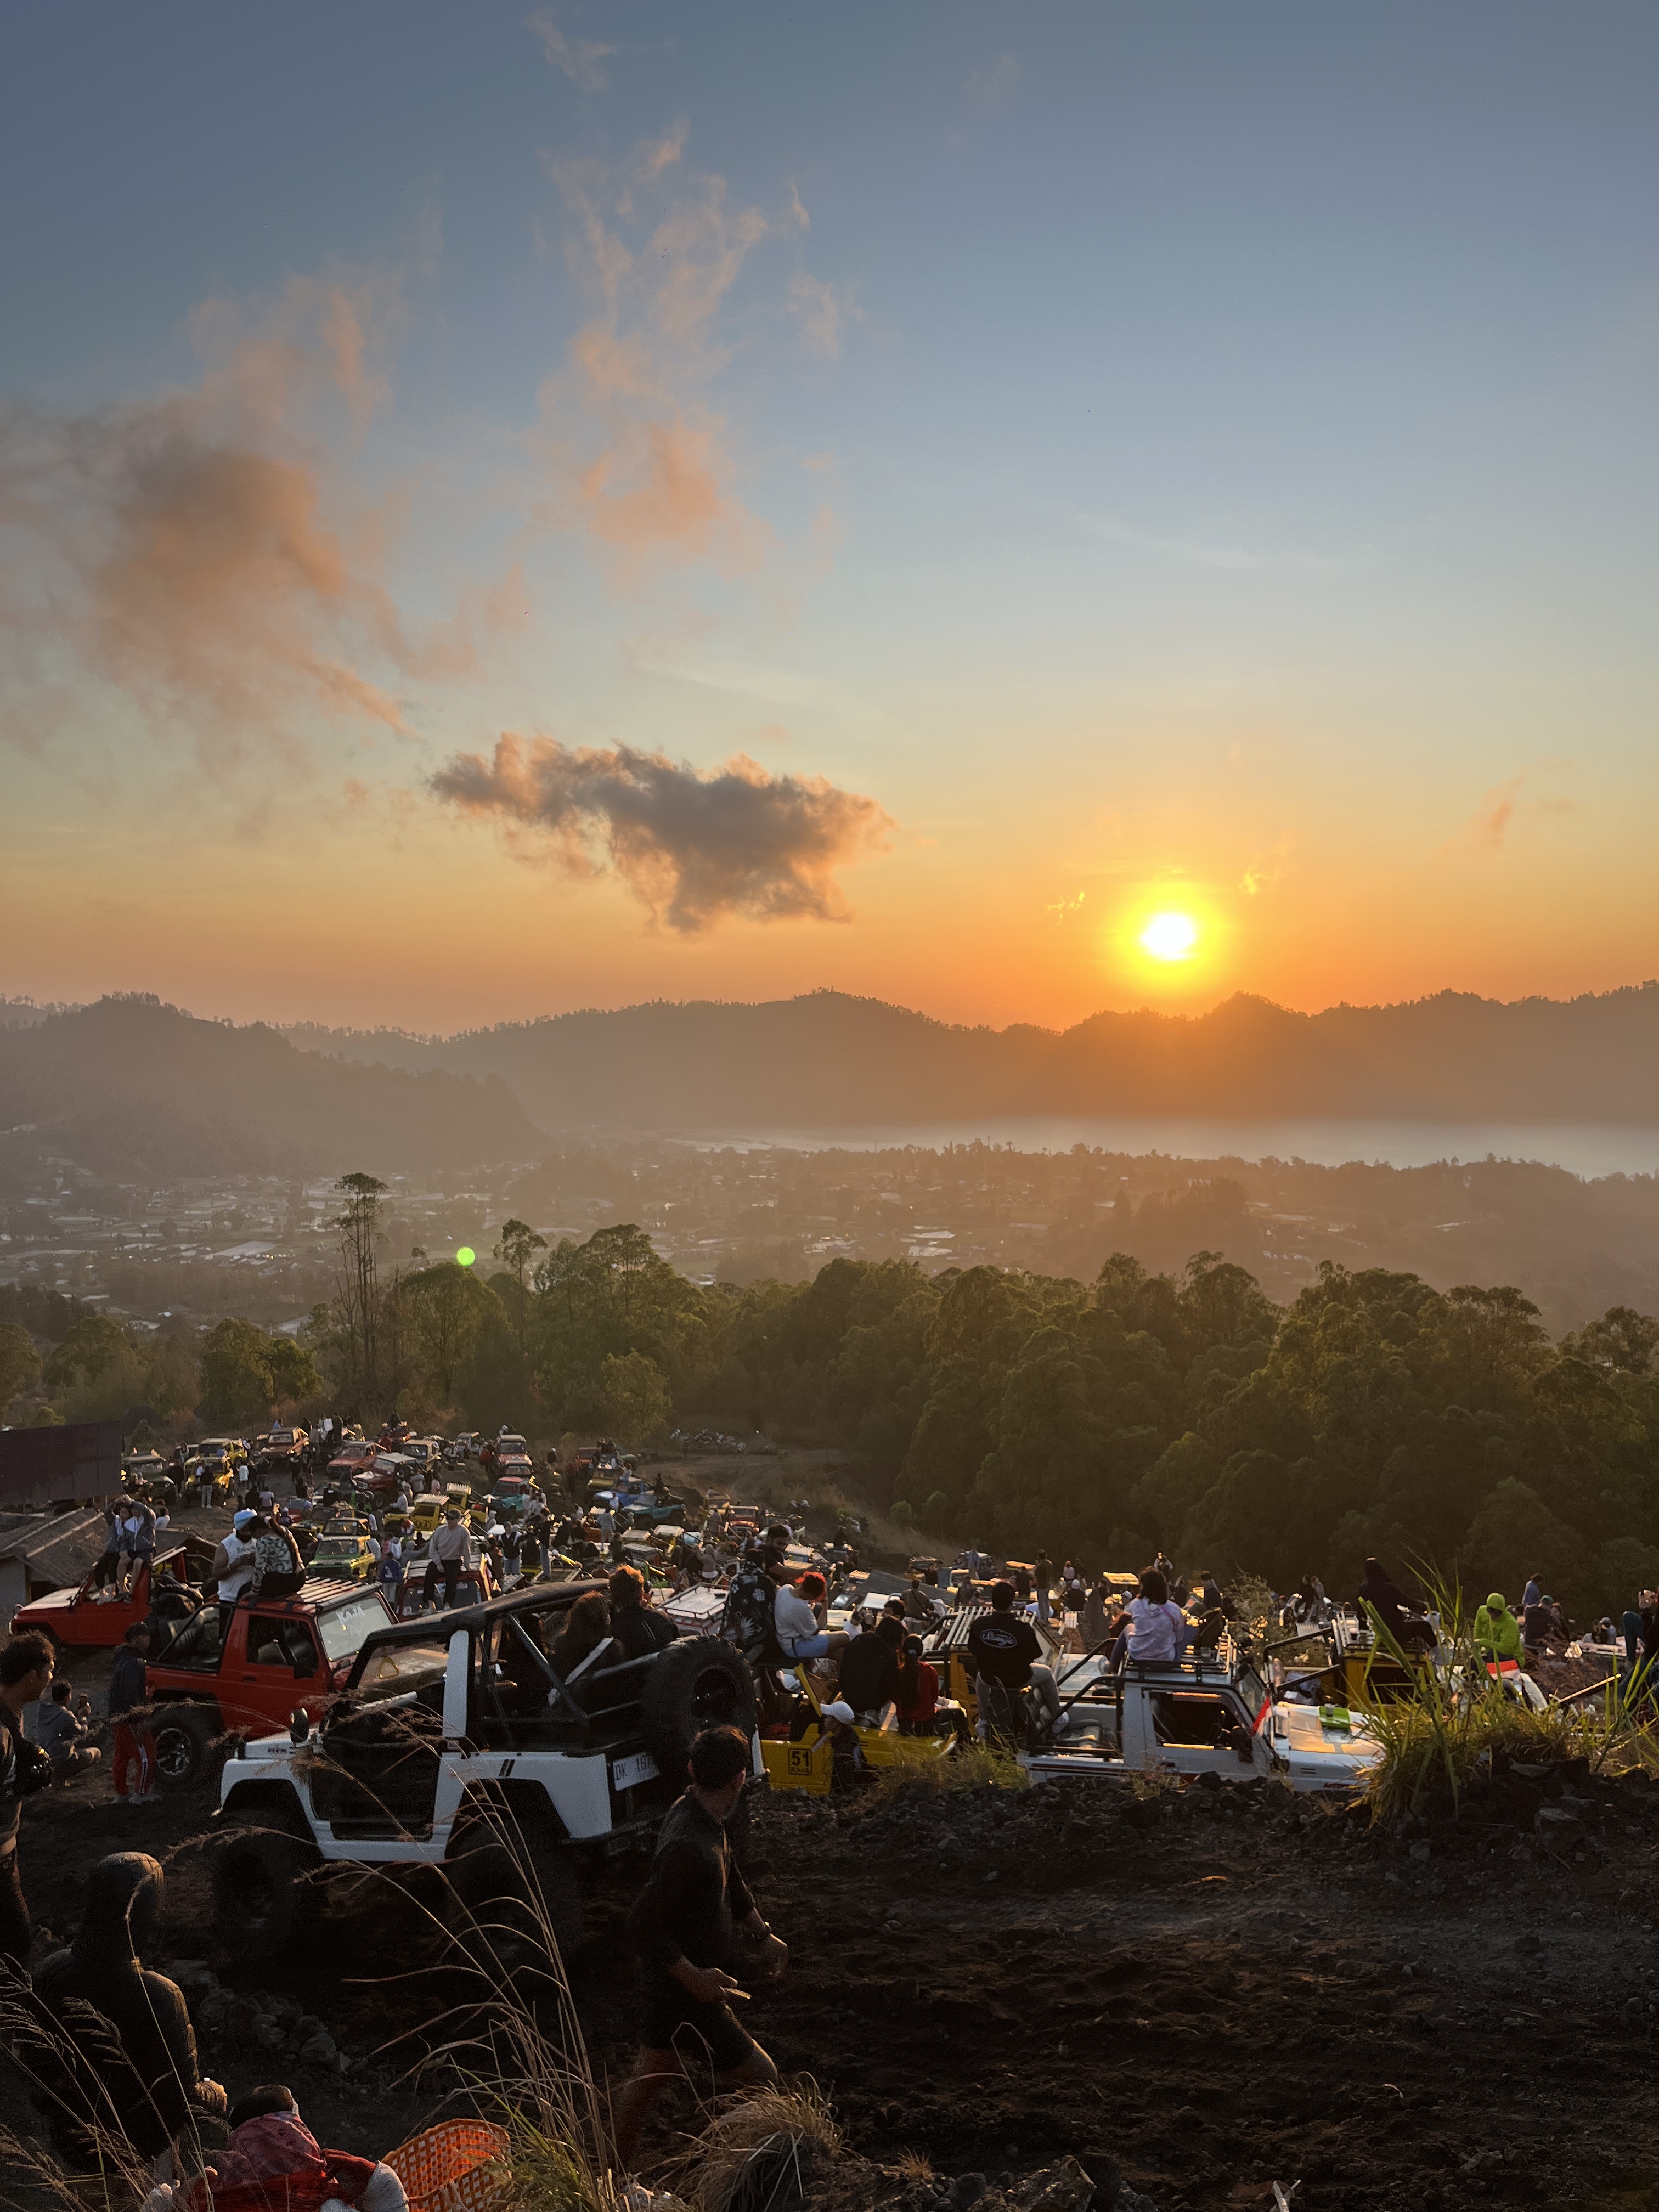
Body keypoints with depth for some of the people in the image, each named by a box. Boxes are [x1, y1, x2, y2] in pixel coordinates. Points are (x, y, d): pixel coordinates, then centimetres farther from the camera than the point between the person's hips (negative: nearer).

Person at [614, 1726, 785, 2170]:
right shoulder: (689, 1848, -33)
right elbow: (643, 1928, -31)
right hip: (688, 1998, -10)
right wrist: (695, 1978, -23)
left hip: (673, 1983, 10)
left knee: (649, 2081, 23)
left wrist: (761, 1935, 22)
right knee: (760, 2081, 3)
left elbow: (729, 1880, 15)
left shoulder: (694, 1815, -2)